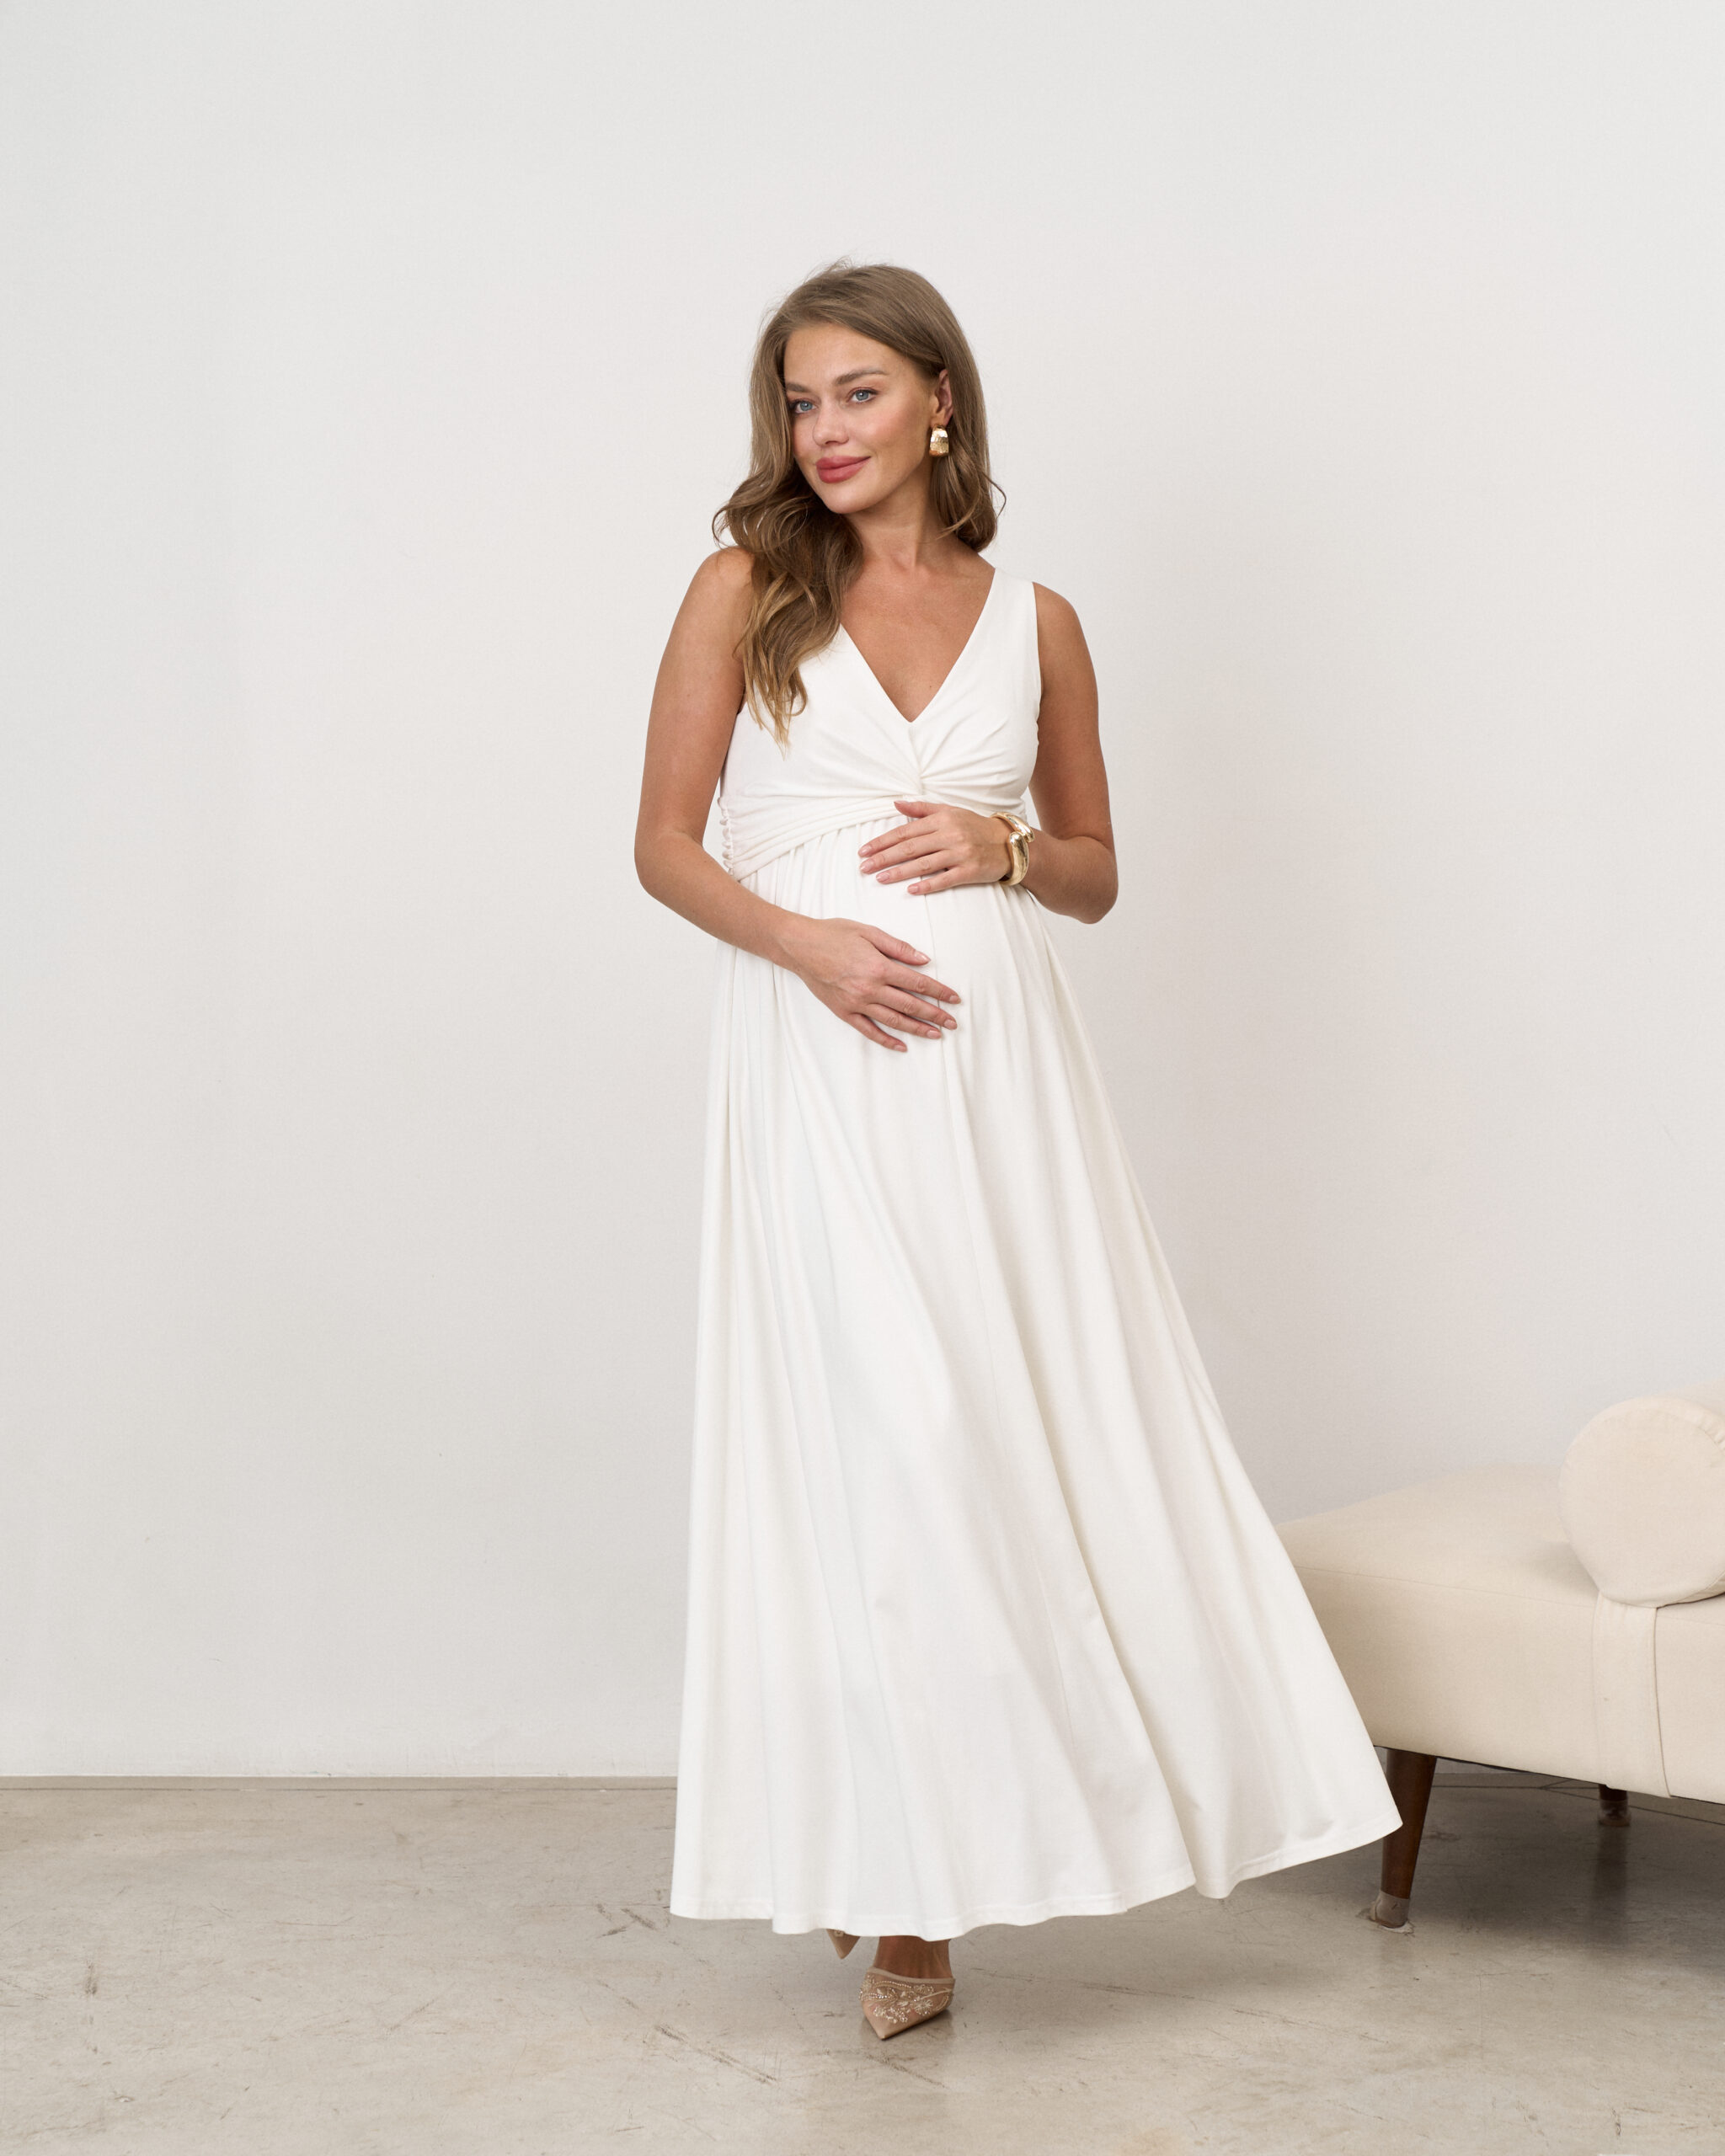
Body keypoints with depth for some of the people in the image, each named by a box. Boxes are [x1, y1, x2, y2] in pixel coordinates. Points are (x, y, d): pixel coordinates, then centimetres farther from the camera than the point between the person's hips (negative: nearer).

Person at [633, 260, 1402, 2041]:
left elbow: (1095, 873, 16)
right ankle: (902, 1882, 9)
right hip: (816, 1051, -2)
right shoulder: (745, 590, 5)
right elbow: (665, 842, 2)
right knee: (881, 1446, -3)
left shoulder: (1032, 622, 10)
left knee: (1058, 1421, 3)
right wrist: (806, 942, -15)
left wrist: (1006, 849, -5)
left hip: (994, 1053, 2)